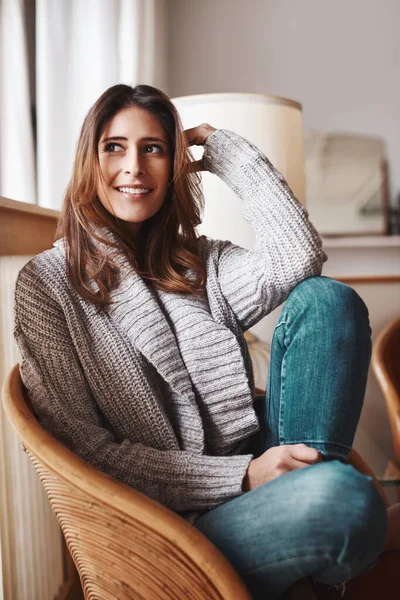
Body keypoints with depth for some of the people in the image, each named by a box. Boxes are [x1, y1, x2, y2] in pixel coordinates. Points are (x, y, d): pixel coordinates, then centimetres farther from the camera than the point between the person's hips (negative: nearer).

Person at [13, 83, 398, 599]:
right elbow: (81, 448, -8)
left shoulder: (201, 262, 11)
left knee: (326, 298, -12)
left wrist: (223, 148, 1)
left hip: (257, 468, 5)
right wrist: (241, 476, -16)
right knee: (345, 496, -34)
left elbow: (297, 257, -9)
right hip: (168, 523, -4)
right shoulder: (48, 282, -2)